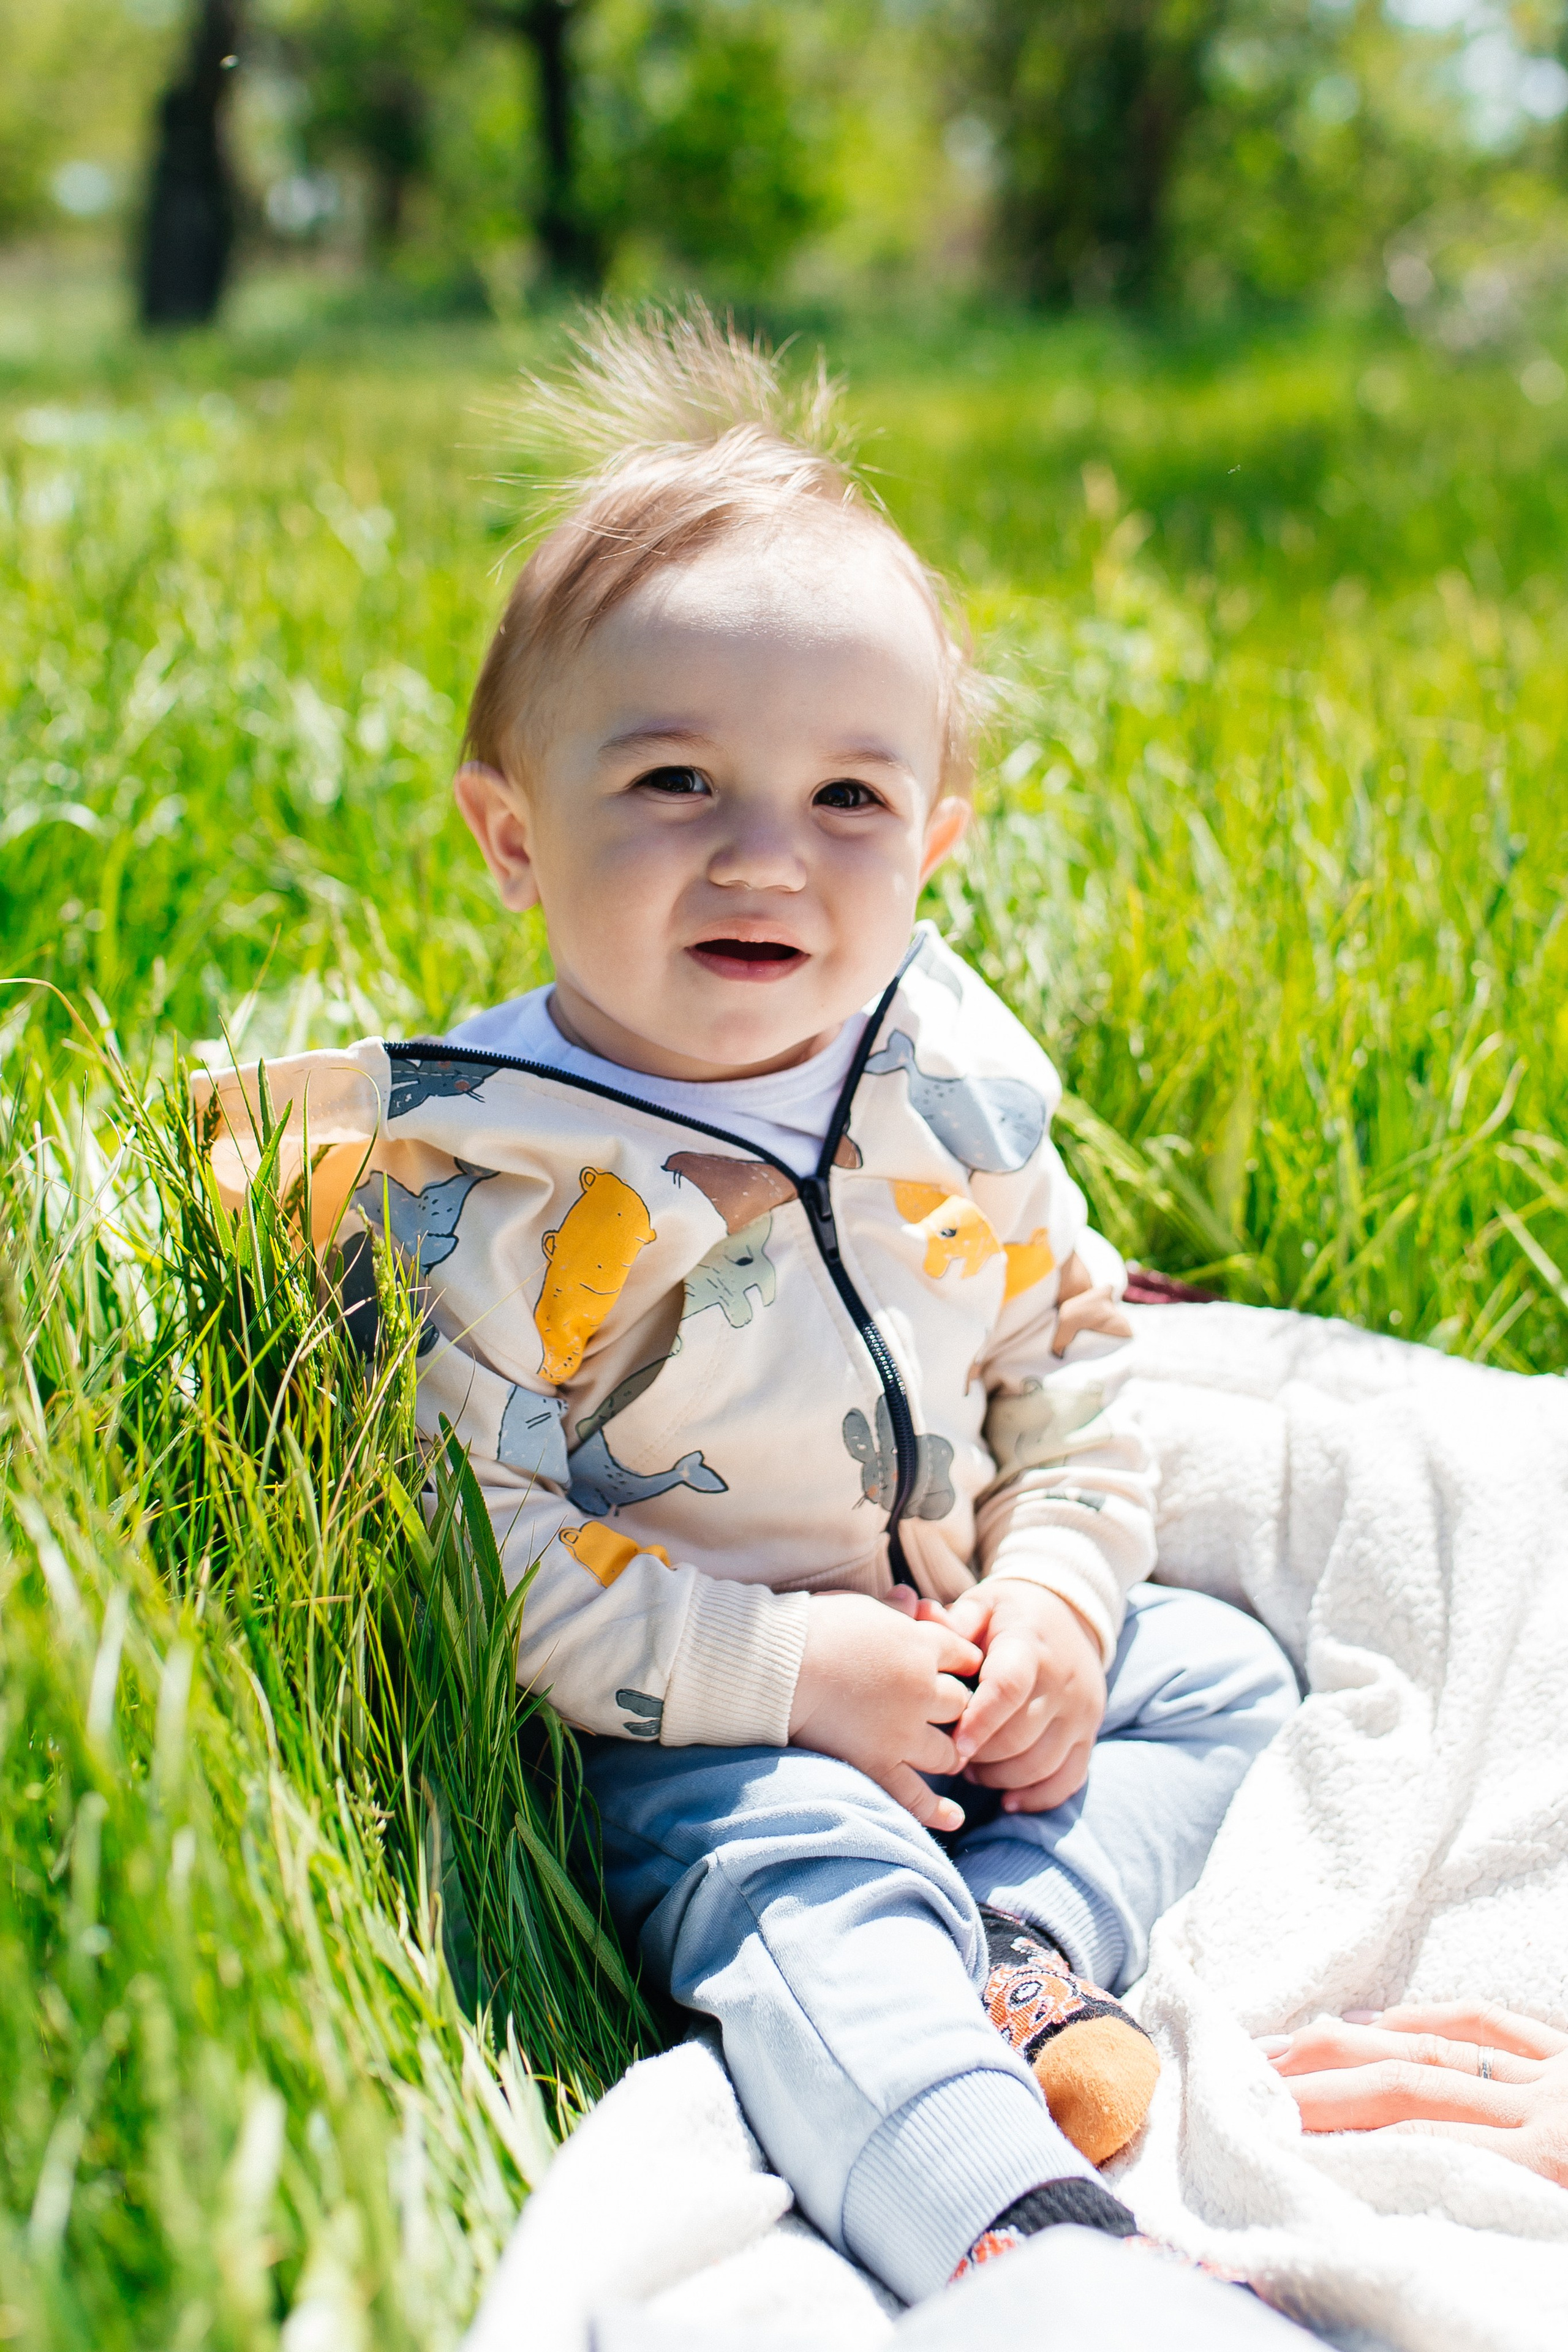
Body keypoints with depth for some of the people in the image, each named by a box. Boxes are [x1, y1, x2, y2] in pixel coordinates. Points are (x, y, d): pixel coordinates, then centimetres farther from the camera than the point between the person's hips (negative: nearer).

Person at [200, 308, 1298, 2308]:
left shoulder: (955, 1094, -4)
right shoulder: (488, 1180, -20)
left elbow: (1070, 1376, 9)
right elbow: (477, 1537, -19)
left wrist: (1055, 1593, -8)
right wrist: (789, 1671, -22)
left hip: (974, 1654, 7)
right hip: (696, 1725, -6)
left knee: (1223, 1670, 3)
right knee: (803, 1887, -30)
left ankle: (1022, 1957, -13)